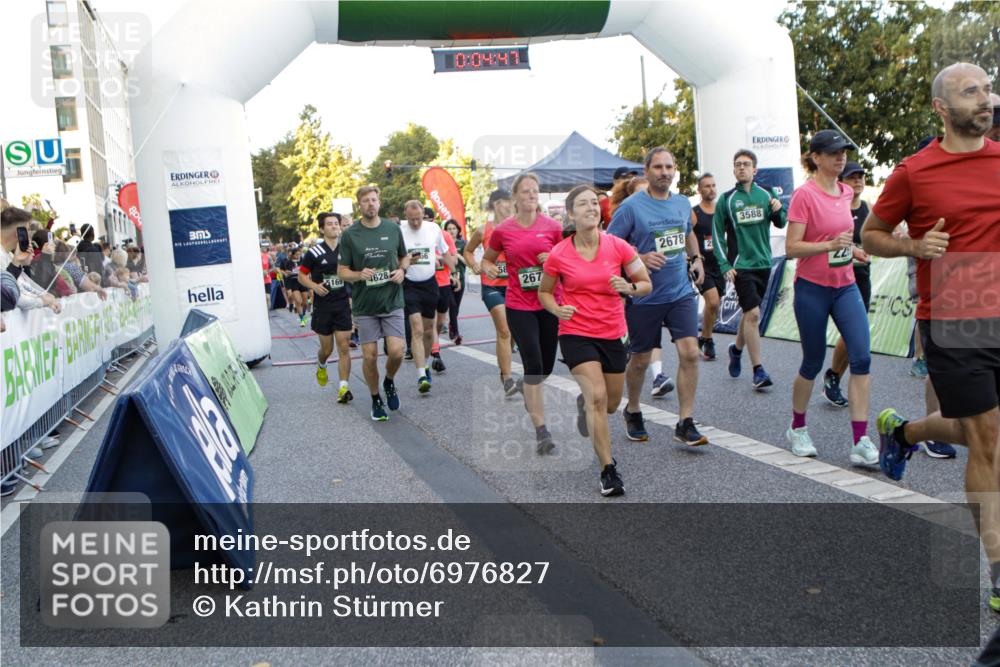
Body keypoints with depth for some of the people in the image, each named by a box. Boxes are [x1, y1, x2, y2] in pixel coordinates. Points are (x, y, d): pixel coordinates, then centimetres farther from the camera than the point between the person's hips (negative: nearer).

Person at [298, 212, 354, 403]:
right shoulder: (314, 253, -4)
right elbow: (301, 275, 2)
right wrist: (314, 286, -15)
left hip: (343, 304, 2)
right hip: (322, 306, -1)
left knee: (344, 347, -6)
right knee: (327, 349, 8)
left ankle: (343, 387, -3)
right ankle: (321, 365, 43)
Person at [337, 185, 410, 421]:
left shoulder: (393, 229, 4)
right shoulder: (350, 235, -2)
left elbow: (404, 257, 18)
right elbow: (342, 271, 2)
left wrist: (402, 270, -4)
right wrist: (359, 275, -19)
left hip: (392, 302, 1)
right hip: (364, 305, -1)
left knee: (396, 352, -9)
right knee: (370, 356, 3)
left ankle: (389, 381, 23)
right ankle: (376, 399, 23)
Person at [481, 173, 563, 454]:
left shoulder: (553, 227, -1)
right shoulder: (502, 230, 0)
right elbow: (487, 260, 15)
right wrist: (488, 268, -7)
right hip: (519, 306, -2)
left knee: (546, 366, 12)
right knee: (533, 365, -9)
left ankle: (530, 393, 48)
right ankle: (541, 431, -3)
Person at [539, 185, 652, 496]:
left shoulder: (618, 246, -6)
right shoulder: (558, 255, -8)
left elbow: (647, 284, 3)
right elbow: (544, 292, 8)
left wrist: (629, 287, -19)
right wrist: (558, 309, -13)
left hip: (613, 334, 3)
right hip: (576, 334, -3)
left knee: (611, 405, 15)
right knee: (597, 396, -19)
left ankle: (584, 403, 52)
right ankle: (608, 470, -8)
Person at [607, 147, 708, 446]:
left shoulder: (683, 203, 7)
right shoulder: (631, 206, -10)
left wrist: (696, 258, 11)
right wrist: (640, 259, -22)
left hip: (681, 292, 4)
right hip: (644, 297, -4)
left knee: (690, 353, -9)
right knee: (640, 360, 10)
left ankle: (685, 424, 1)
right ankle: (632, 411, 36)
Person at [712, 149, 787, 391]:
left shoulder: (767, 195, 4)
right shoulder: (727, 199, -2)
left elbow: (781, 223, 12)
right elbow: (717, 233, 0)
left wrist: (778, 211, -11)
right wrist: (724, 265, -6)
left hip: (763, 263, 4)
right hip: (741, 265, -4)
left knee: (750, 312, 15)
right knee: (753, 314, -12)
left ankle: (737, 348, 40)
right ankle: (758, 370, -6)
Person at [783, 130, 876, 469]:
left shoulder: (846, 192, 9)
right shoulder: (804, 194, -11)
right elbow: (791, 248, -16)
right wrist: (829, 245, -26)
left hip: (846, 286, 5)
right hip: (812, 288, -5)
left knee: (861, 357, -9)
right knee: (813, 362, 6)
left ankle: (860, 442, -6)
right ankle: (797, 428, 29)